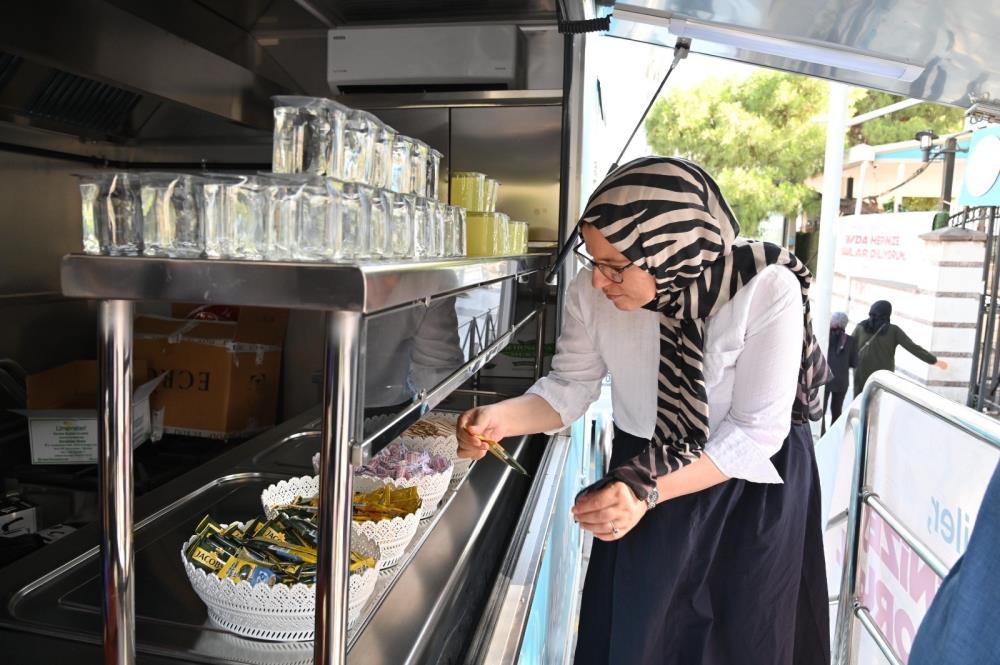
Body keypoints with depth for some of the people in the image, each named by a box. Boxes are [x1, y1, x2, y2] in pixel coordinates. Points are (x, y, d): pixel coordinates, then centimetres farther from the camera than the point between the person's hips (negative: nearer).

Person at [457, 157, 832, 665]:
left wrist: (648, 493, -36)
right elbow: (571, 385, -7)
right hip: (642, 468, 3)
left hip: (751, 485, -2)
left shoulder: (767, 290, -29)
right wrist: (502, 419, -26)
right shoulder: (591, 292, -19)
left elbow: (755, 433, -25)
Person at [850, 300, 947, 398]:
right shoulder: (893, 330, -3)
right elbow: (913, 348, -3)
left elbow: (850, 348, 1)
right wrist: (935, 361, 5)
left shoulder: (860, 327, 0)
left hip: (862, 377, 1)